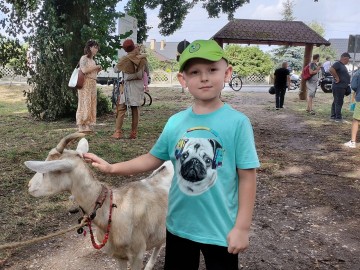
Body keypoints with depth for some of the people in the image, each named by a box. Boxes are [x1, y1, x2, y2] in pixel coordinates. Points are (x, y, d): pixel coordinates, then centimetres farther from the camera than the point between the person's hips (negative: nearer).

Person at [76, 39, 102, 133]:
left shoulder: (93, 60, 19)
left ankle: (88, 126, 10)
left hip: (93, 84, 8)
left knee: (91, 105, 6)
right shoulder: (84, 58, -5)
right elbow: (84, 70, -20)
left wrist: (98, 70, 8)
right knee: (84, 104, -8)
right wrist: (96, 67, -10)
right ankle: (82, 127, -5)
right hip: (85, 84, -8)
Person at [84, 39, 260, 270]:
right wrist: (111, 168, 1)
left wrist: (242, 227, -12)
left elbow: (247, 176, -13)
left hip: (220, 229, -4)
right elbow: (153, 159, 6)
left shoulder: (237, 122, -16)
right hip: (179, 225, 4)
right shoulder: (175, 122, -4)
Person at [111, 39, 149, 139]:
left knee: (121, 109, 2)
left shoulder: (125, 59, -8)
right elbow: (147, 72, 13)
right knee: (136, 109, 5)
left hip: (128, 85, -3)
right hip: (139, 85, 3)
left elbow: (116, 69, 5)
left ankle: (118, 132, -2)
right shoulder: (142, 58, 0)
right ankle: (134, 133, 7)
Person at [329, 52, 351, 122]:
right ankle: (338, 117, -6)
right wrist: (337, 77, -24)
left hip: (342, 87, 10)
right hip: (338, 86, -10)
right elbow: (331, 70, -32)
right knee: (339, 102, -8)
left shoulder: (342, 65, 18)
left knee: (336, 102, 13)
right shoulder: (337, 64, -13)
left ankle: (333, 116, 20)